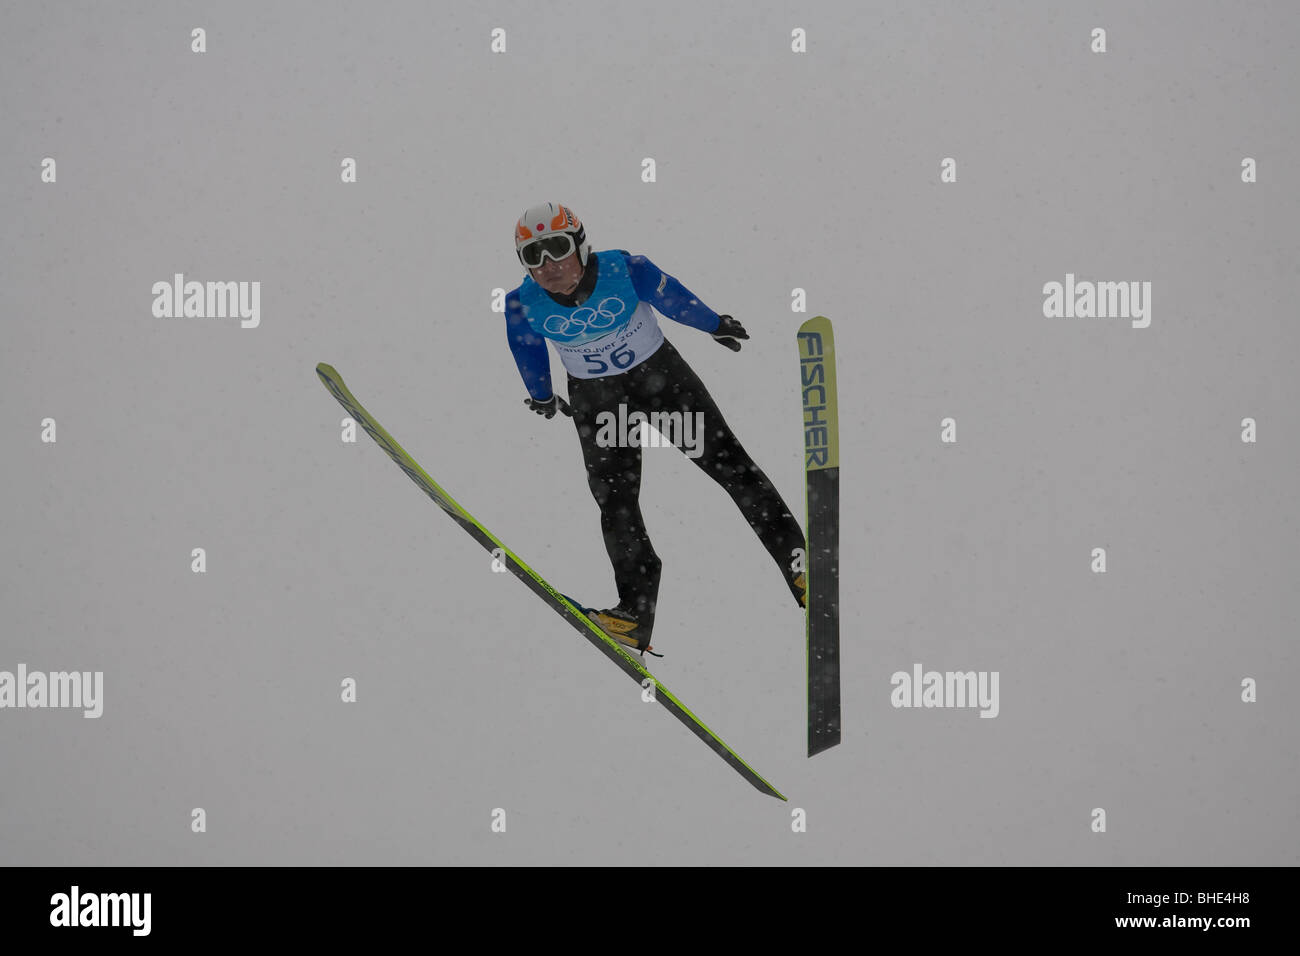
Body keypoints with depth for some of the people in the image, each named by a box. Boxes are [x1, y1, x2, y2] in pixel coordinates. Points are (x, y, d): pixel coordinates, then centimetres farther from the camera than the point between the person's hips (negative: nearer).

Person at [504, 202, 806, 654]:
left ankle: (797, 561, 13)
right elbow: (528, 353, 1)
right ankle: (637, 610, 7)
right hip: (596, 400, 1)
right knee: (615, 501, -4)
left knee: (729, 464, 1)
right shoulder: (523, 307, -20)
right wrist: (542, 398, 18)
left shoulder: (625, 270, -27)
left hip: (660, 373, -1)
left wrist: (717, 325, 8)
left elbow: (675, 301, -9)